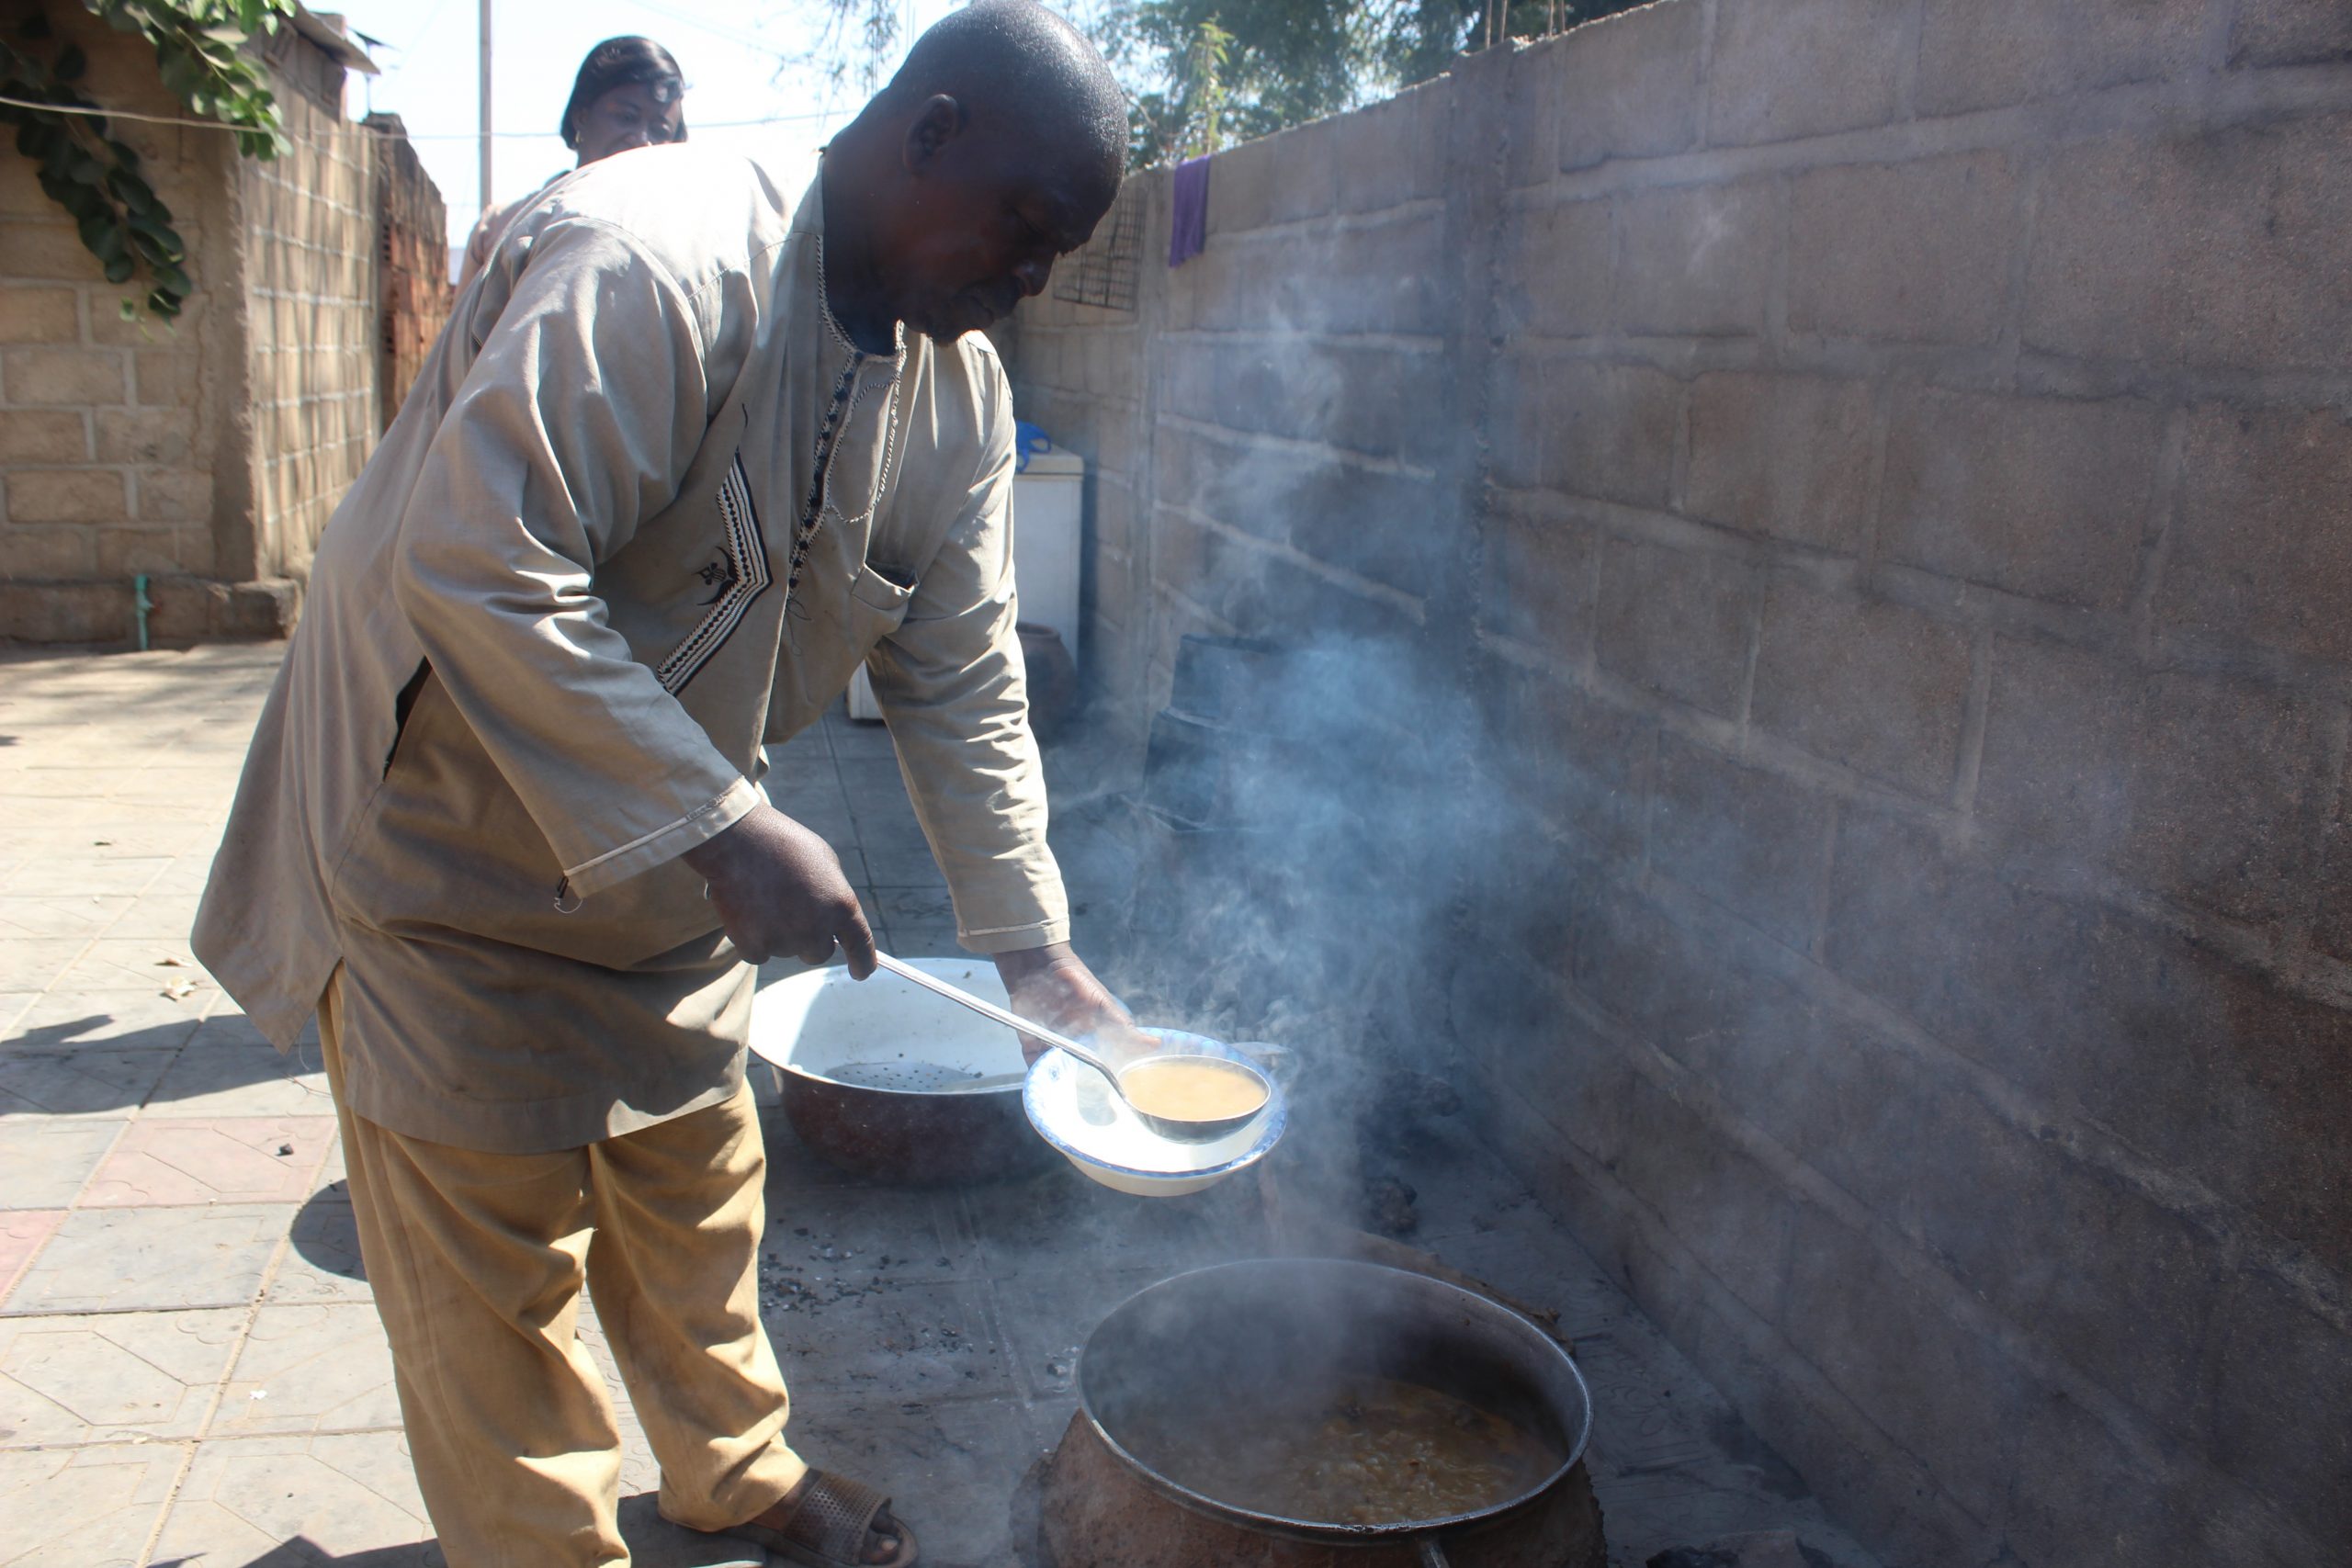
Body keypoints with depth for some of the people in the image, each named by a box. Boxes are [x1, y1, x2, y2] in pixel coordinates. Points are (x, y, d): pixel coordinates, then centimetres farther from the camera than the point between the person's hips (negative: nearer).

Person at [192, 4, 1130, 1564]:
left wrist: (1034, 946, -4)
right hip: (457, 842, -7)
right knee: (496, 1256, 5)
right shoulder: (654, 264, -29)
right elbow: (475, 567, -35)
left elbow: (959, 679, 1)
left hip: (668, 862, 8)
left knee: (699, 1183, 21)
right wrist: (727, 829, -35)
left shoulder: (960, 388, -2)